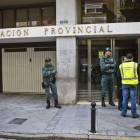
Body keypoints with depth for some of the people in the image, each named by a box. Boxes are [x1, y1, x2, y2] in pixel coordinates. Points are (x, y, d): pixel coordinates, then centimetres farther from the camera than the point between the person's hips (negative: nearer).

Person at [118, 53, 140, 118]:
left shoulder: (121, 65, 0)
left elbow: (119, 75, 8)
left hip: (125, 83, 2)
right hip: (133, 84, -2)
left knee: (125, 98, 10)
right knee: (133, 99, 5)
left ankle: (124, 113, 17)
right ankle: (134, 114, 12)